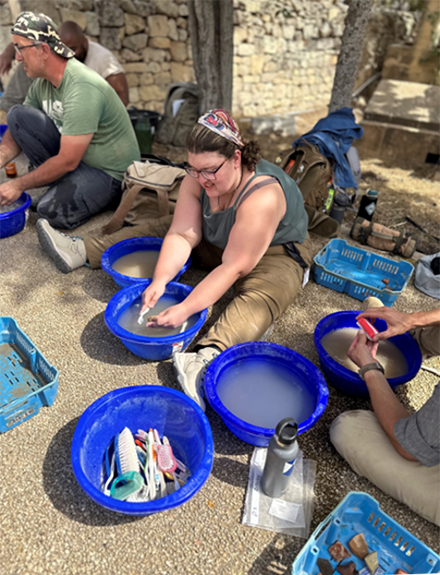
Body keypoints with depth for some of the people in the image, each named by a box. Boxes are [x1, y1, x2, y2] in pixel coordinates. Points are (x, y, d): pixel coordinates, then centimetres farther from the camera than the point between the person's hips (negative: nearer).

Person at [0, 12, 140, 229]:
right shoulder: (42, 83, 1)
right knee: (18, 115, -5)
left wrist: (18, 185, -16)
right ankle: (64, 181, 0)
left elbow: (67, 161, -26)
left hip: (110, 171, -7)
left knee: (52, 210, -28)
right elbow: (18, 132, 7)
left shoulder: (82, 89, -26)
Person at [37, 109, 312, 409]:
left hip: (275, 253, -5)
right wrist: (160, 279, -34)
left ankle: (207, 358, -59)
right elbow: (182, 234, -19)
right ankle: (81, 251, 8)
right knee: (160, 229, 4)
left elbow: (234, 267, -36)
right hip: (217, 240, 6)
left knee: (259, 298, -38)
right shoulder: (197, 179, -15)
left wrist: (186, 309, -39)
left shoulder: (262, 197, -35)